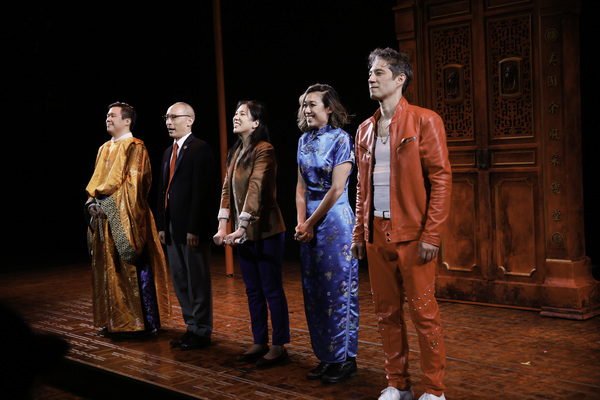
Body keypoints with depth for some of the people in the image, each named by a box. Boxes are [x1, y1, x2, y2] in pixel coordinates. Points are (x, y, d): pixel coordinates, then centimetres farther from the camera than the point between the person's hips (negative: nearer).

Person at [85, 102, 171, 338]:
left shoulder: (135, 148, -6)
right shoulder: (104, 149, 18)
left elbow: (132, 183, -14)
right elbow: (96, 181, 17)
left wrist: (105, 202, -16)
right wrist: (92, 202, -1)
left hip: (126, 216, -7)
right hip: (105, 218, 8)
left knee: (131, 268, -4)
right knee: (109, 268, 9)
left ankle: (138, 322, 4)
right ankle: (114, 320, 17)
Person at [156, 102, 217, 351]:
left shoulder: (200, 149, -10)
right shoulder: (168, 152, 17)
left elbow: (201, 191, -16)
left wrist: (194, 228, -20)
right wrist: (161, 225, 13)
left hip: (193, 228, -9)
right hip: (172, 228, 9)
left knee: (198, 282, 1)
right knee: (180, 281, 14)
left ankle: (202, 332, 11)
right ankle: (192, 327, 24)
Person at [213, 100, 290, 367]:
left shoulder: (263, 150, -13)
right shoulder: (235, 153, 14)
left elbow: (255, 189, -22)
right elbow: (227, 188, 8)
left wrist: (242, 227, -27)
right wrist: (223, 226, -2)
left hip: (265, 231, -8)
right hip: (244, 233, 9)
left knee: (272, 290, -1)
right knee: (253, 290, 14)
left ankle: (279, 346, 8)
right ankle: (260, 343, 24)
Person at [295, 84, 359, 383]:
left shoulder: (341, 139, -9)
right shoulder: (304, 141, 11)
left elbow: (336, 189, -14)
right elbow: (301, 185, 11)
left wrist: (311, 223, -11)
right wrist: (301, 222, -2)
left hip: (335, 221, -7)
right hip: (310, 224, 7)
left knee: (338, 289, -1)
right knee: (314, 291, 10)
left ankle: (345, 360, 10)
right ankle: (325, 357, 21)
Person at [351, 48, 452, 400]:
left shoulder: (425, 121, -5)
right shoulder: (365, 129, 14)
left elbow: (441, 179, -9)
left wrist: (431, 235, -15)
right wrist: (360, 233, 13)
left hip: (412, 235, -6)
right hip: (377, 235, 6)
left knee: (424, 314, 0)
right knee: (387, 313, 12)